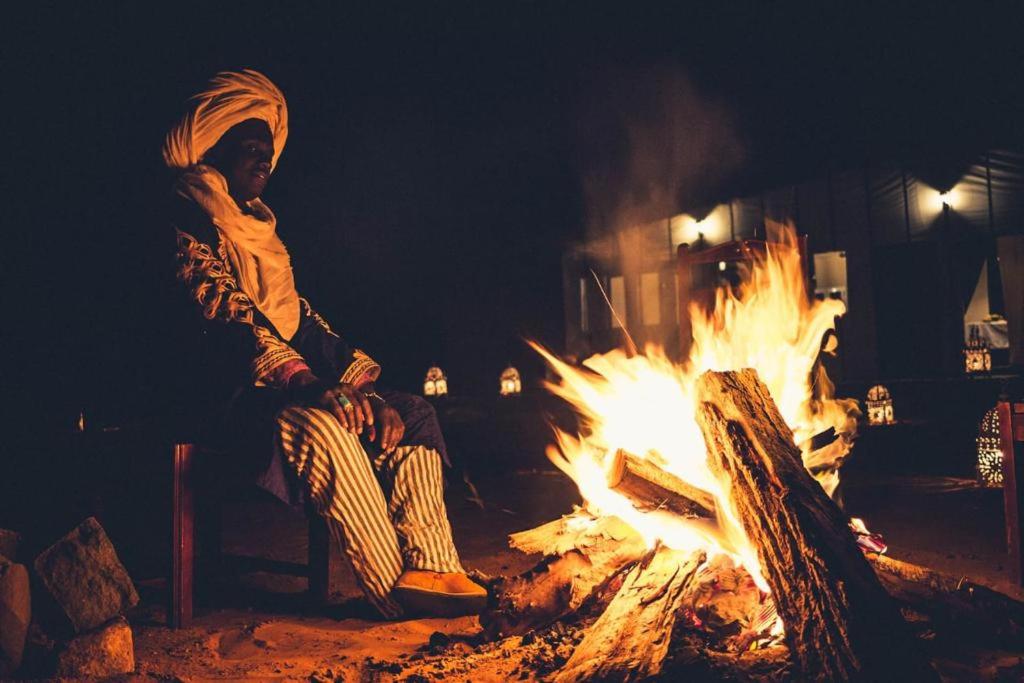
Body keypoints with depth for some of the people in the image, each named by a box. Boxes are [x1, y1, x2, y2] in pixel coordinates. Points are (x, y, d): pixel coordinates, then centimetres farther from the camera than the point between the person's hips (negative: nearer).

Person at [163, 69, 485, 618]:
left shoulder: (260, 228, 23)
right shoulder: (186, 222, -3)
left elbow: (302, 320, 16)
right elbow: (225, 311, -18)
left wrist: (363, 387, 1)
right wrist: (306, 382, -30)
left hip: (286, 386, 9)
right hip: (220, 396, -8)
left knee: (414, 413, -6)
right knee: (322, 429, -36)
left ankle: (429, 567, -17)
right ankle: (394, 588, -26)